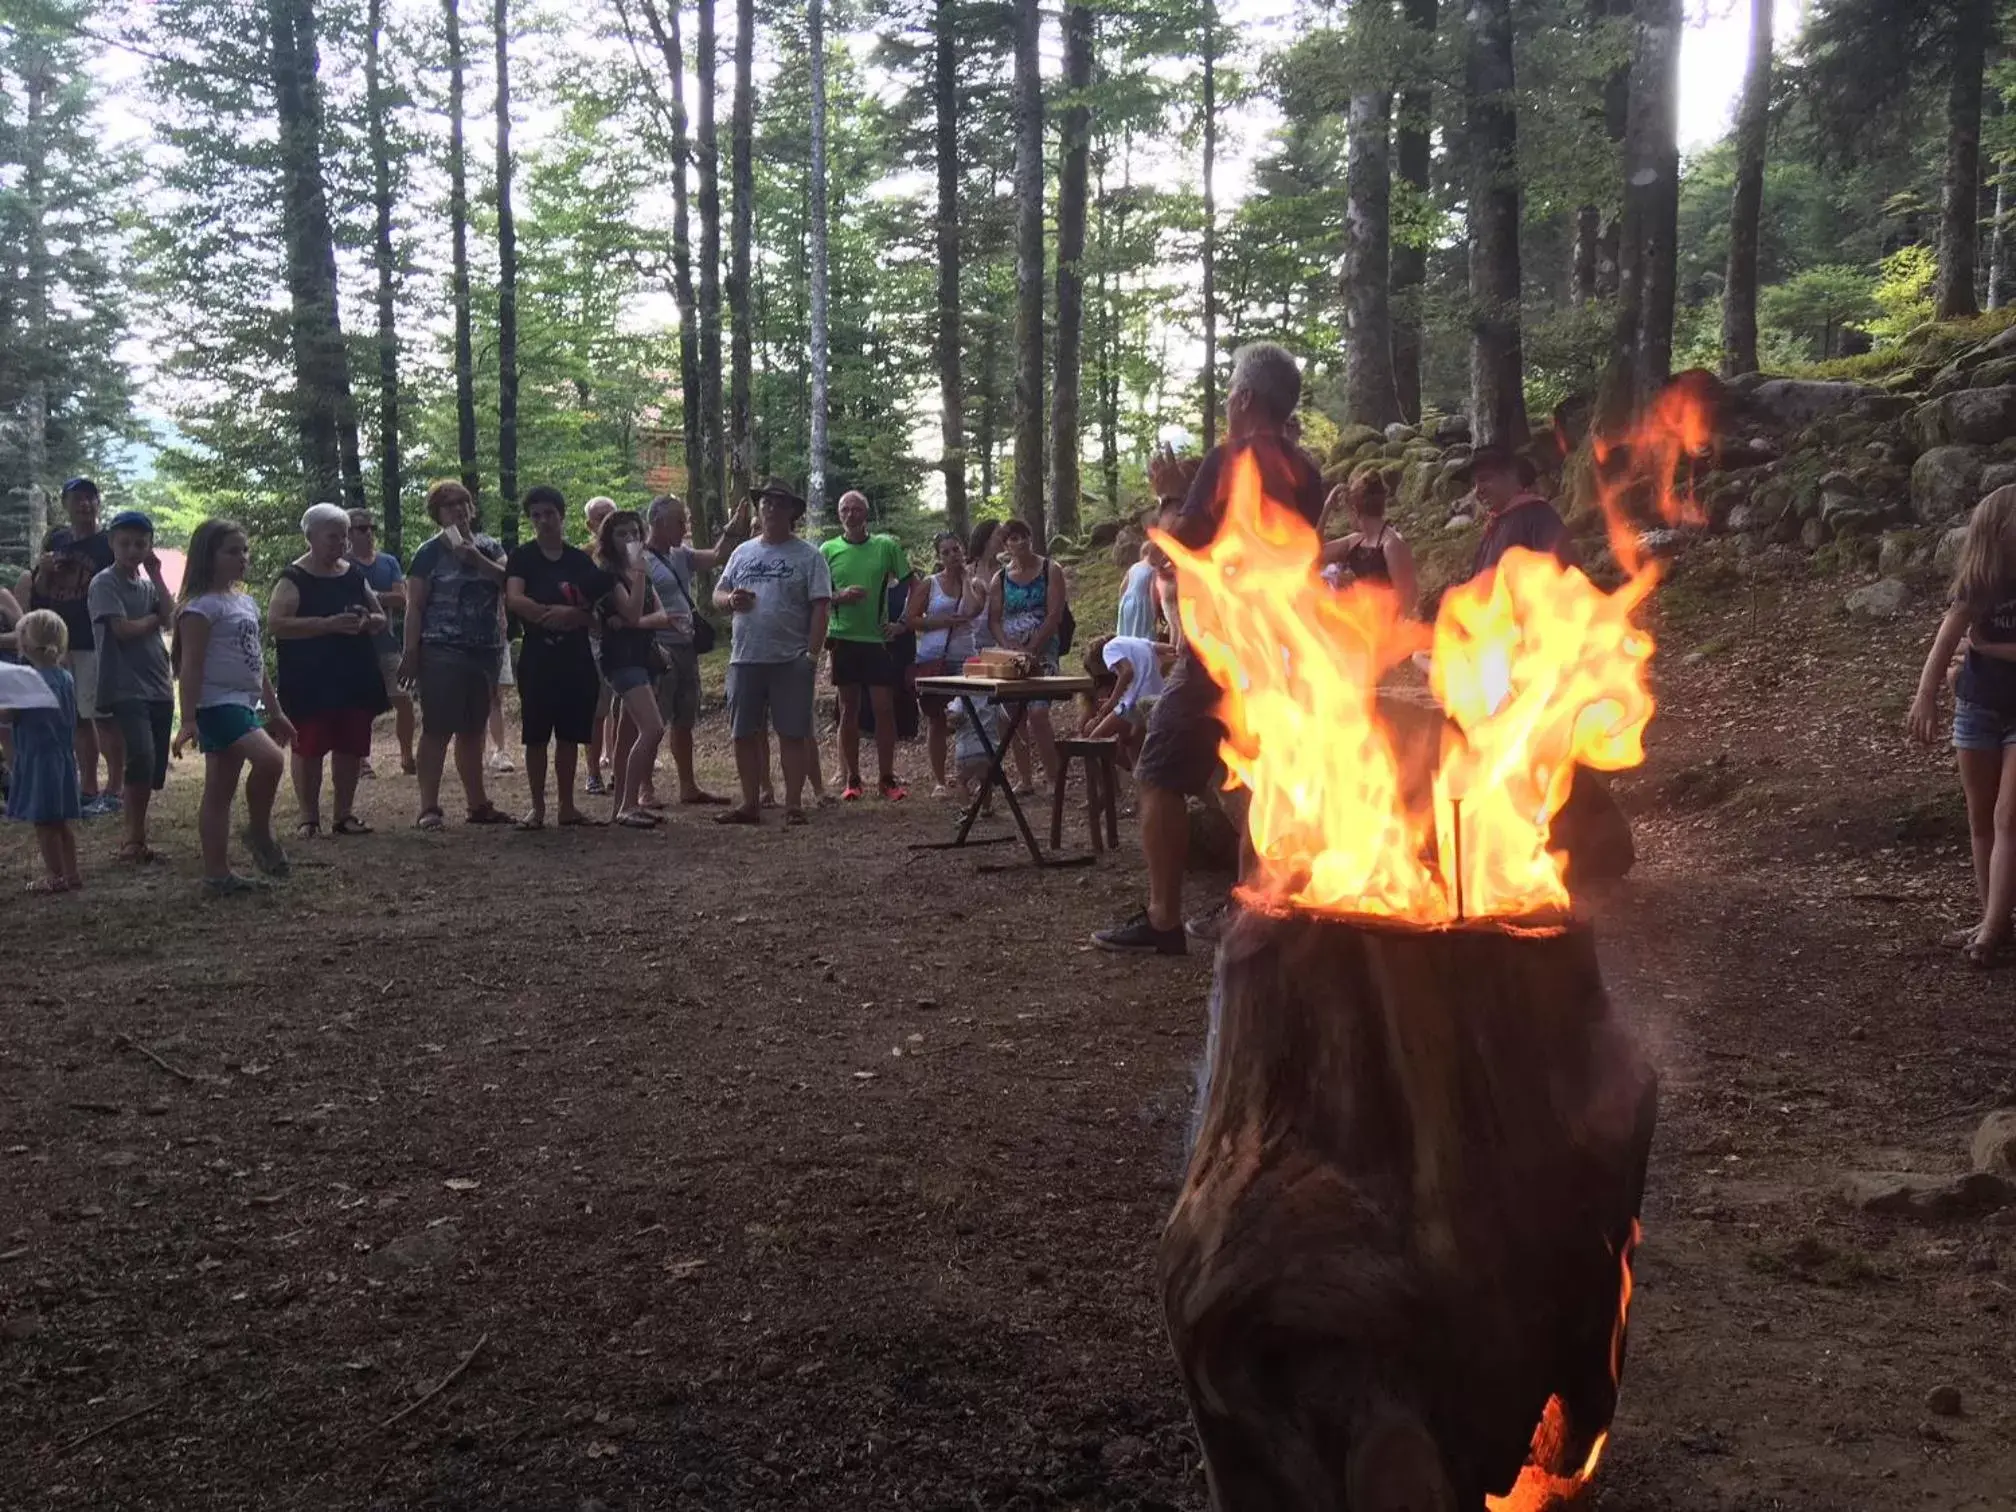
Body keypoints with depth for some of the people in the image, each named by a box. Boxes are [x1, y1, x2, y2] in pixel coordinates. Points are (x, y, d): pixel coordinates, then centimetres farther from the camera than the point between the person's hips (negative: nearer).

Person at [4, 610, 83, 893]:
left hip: (37, 758, -7)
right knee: (63, 819, 14)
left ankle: (56, 875, 5)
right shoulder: (67, 679, 6)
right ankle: (71, 872, 20)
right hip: (64, 757, 7)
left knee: (43, 820, 2)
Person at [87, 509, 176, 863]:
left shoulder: (148, 583, 16)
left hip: (159, 685, 7)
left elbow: (172, 618, 0)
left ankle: (135, 837, 16)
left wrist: (156, 576, 1)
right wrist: (155, 619, 2)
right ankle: (134, 838, -9)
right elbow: (124, 629, -14)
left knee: (153, 767, 7)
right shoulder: (105, 583, -4)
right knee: (141, 758, -20)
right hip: (126, 687, -7)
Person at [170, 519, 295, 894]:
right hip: (217, 704, -9)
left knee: (221, 791, 10)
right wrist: (188, 720, -21)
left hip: (245, 704, 9)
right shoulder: (202, 606, -10)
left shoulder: (245, 602, 17)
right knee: (270, 759, -26)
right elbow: (190, 666, -15)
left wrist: (275, 711, 23)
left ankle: (217, 873, 12)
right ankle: (259, 832, -5)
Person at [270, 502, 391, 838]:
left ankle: (345, 814, 17)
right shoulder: (294, 578, -4)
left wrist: (367, 621, -6)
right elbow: (275, 622, -15)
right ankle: (308, 817, 7)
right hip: (310, 682, -5)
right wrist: (328, 624, -23)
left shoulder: (354, 574, 13)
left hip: (354, 678, 5)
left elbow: (382, 619, 19)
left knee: (351, 747, 7)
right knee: (309, 747, -3)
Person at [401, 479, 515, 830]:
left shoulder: (489, 547, 13)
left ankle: (478, 804, 19)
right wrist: (410, 653, -12)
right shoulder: (430, 552, 0)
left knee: (473, 731, 13)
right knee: (437, 729, -7)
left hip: (485, 652, 5)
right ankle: (428, 808, -6)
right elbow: (414, 606, -4)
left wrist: (477, 559, -14)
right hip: (442, 652, -5)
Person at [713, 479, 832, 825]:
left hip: (791, 662, -5)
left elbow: (820, 607, -6)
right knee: (745, 734, 8)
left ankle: (793, 804, 6)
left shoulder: (809, 556, -1)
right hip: (745, 658, 5)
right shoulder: (743, 552, 13)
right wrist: (730, 599, -9)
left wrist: (812, 654, -13)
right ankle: (750, 803, 17)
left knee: (792, 734, -1)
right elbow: (717, 595, 15)